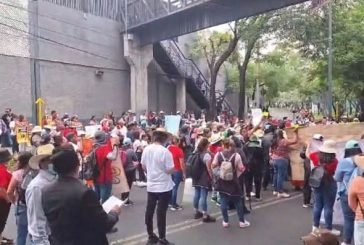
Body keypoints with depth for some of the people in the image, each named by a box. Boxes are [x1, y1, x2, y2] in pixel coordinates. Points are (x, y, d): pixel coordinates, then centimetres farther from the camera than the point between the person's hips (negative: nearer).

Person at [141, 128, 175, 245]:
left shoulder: (146, 149, -1)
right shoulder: (165, 151, -20)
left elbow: (143, 166, 9)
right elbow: (169, 170, -20)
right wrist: (173, 168, 1)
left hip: (151, 185, 6)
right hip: (164, 187, -6)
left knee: (149, 211, 14)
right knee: (161, 213, 2)